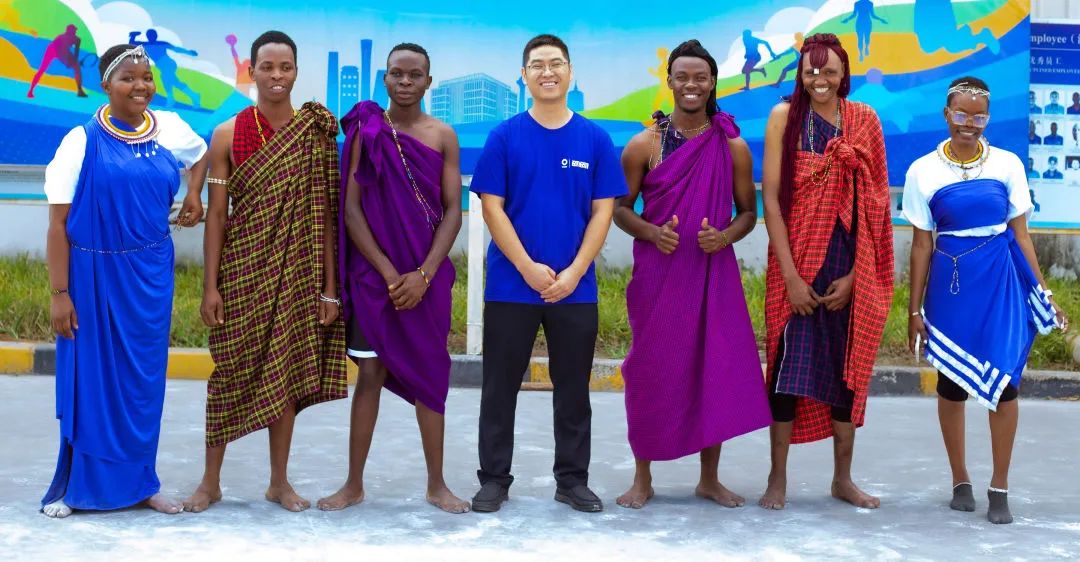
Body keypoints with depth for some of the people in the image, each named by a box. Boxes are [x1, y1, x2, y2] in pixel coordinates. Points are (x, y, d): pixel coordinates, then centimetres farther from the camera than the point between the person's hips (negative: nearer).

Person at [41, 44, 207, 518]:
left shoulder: (171, 129, 2)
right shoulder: (82, 141, -9)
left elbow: (200, 155, 26)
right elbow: (58, 223, -9)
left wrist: (194, 196, 8)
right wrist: (60, 294, -13)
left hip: (150, 275, 4)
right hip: (93, 275, -3)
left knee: (143, 378, 9)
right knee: (89, 378, 3)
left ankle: (139, 482, 20)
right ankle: (76, 486, 16)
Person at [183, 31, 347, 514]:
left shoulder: (316, 136, 0)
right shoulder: (228, 134, 0)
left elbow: (325, 215, 1)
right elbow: (217, 213, -1)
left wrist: (330, 287, -2)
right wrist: (210, 284, -6)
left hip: (296, 270, 1)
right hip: (241, 266, 0)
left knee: (287, 371, 7)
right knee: (229, 370, 4)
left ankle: (280, 481, 19)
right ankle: (211, 480, 16)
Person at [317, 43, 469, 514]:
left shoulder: (443, 136, 3)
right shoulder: (366, 132, 1)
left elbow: (453, 211, -1)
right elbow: (351, 209, -3)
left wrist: (424, 274, -12)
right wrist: (389, 272, -12)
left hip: (427, 275, 1)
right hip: (374, 272, -1)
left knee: (429, 374, 6)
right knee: (370, 374, 3)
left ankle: (436, 484, 15)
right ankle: (354, 484, 12)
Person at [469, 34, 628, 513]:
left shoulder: (595, 139, 3)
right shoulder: (505, 136, 0)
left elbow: (602, 212, 1)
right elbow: (492, 208, -4)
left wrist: (573, 273, -10)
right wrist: (528, 268, -12)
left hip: (575, 288, 1)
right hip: (511, 285, -1)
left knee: (573, 388, 9)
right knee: (500, 387, 5)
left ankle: (573, 480, 20)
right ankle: (494, 479, 16)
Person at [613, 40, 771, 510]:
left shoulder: (733, 147, 4)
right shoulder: (644, 145, 0)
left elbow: (748, 211, 10)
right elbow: (620, 208, 5)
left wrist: (726, 236, -11)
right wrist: (650, 232, -15)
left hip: (713, 271, 1)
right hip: (658, 272, -1)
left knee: (717, 369, 2)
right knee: (652, 370, 3)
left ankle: (709, 479, 17)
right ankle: (643, 479, 15)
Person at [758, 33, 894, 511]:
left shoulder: (864, 121, 4)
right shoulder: (785, 116, -3)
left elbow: (876, 203, 2)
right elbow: (770, 198, -7)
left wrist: (854, 274, -6)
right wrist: (790, 275, -13)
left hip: (851, 265, 3)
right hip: (798, 261, -3)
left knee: (848, 366, 9)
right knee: (790, 364, -3)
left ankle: (843, 478, 21)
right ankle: (778, 478, 8)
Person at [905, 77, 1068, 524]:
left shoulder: (1007, 165, 2)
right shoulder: (923, 172, 0)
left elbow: (1020, 234, 7)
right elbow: (921, 244, 3)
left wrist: (1043, 292, 4)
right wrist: (915, 309, 3)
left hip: (1001, 281, 0)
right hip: (950, 283, 0)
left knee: (1004, 379, -3)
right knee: (952, 383, 8)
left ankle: (1000, 488, 9)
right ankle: (960, 482, 23)